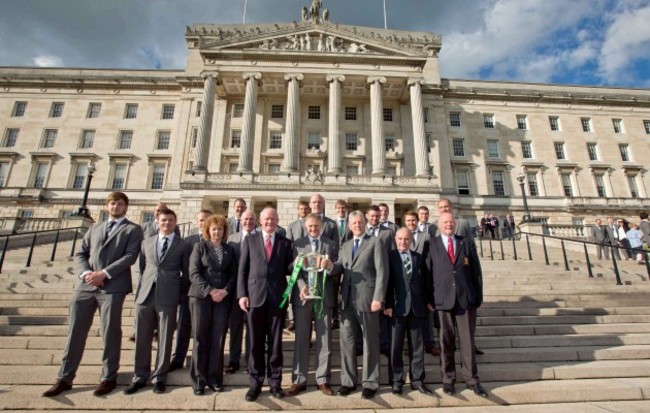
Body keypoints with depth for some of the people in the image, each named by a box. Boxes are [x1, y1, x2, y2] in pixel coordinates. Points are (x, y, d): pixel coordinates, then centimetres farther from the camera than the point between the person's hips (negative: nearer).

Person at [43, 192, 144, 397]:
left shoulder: (133, 229, 4)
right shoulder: (95, 227, 21)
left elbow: (130, 256, -8)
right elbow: (80, 254, 15)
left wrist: (104, 273, -15)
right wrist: (85, 273, -5)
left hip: (113, 286, -5)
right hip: (85, 285, 5)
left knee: (110, 333, 3)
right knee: (75, 331, 9)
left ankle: (109, 378, 16)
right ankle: (65, 378, 23)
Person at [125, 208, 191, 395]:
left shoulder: (183, 245, 3)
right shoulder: (146, 243, 14)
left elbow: (186, 273, 5)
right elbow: (142, 268, 17)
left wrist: (178, 293, 1)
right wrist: (140, 289, 10)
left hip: (168, 297, -3)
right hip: (145, 295, 3)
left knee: (165, 339, 5)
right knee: (142, 339, 10)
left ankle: (159, 378, 19)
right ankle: (140, 377, 25)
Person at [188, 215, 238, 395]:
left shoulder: (229, 250, 11)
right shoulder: (199, 246, 4)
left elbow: (234, 274, 8)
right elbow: (194, 273, -5)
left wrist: (225, 291, -9)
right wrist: (210, 291, -14)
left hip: (223, 298, 2)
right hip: (201, 296, -2)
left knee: (218, 339, 3)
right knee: (200, 338, 2)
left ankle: (215, 378, 15)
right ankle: (199, 379, 14)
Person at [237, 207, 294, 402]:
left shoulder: (285, 242, 7)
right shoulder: (250, 240, 7)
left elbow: (287, 269, 7)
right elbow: (242, 269, 3)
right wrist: (242, 294, -4)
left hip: (277, 297, 0)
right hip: (255, 296, 0)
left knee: (275, 341, 9)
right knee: (256, 342, 10)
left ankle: (275, 382, 23)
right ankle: (256, 382, 24)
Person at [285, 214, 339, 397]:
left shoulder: (331, 245, 10)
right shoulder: (297, 244, 8)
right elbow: (295, 269, -2)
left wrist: (330, 266, -19)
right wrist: (302, 286, -17)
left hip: (324, 296, 1)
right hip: (302, 295, 0)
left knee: (324, 339, 7)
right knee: (301, 339, 7)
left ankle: (323, 380, 19)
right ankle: (299, 380, 19)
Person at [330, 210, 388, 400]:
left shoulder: (375, 242, 0)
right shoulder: (345, 246, 17)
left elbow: (382, 271, -8)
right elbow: (339, 268, 6)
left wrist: (378, 298, -16)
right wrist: (330, 266, -18)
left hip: (367, 298, -5)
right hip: (347, 299, 5)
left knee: (370, 341, 7)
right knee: (346, 340, 9)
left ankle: (370, 383, 20)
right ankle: (348, 381, 24)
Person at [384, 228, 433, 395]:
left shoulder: (419, 257, 11)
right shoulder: (390, 256, -1)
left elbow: (425, 281, 12)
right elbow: (387, 281, -5)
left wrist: (428, 301, 7)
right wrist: (388, 304, -10)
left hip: (417, 307, 3)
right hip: (398, 307, -3)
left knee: (417, 345, 10)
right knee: (396, 346, 5)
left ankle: (417, 380, 22)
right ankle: (397, 380, 18)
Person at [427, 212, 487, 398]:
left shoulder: (467, 243, 8)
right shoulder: (431, 245, 2)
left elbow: (476, 271, 8)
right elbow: (427, 273, 0)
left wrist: (479, 297, 5)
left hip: (466, 299, 1)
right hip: (443, 299, -1)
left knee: (468, 341, 8)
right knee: (446, 341, 8)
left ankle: (472, 379, 21)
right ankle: (448, 379, 22)